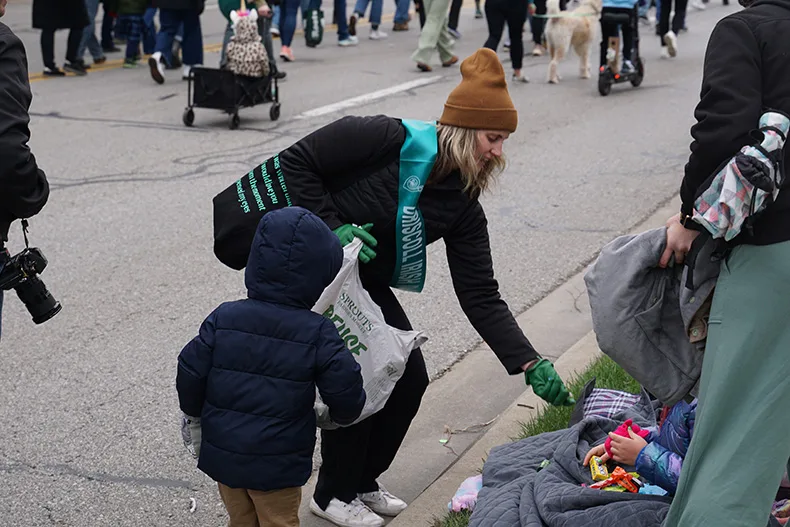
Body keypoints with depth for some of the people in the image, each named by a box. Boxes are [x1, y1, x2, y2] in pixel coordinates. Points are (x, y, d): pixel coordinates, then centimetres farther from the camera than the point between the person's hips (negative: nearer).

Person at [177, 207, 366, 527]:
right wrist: (341, 416, 10)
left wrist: (193, 418, 14)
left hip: (222, 455, 3)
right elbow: (345, 391, -14)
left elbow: (190, 376, -5)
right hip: (278, 465, -3)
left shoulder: (223, 319, -8)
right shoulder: (317, 333, -15)